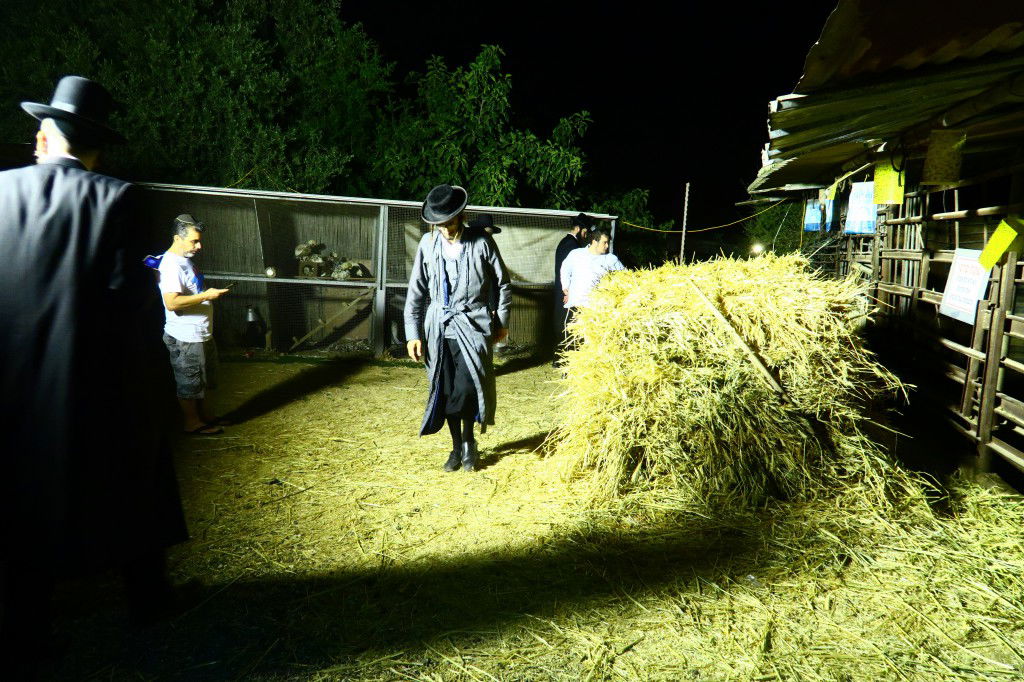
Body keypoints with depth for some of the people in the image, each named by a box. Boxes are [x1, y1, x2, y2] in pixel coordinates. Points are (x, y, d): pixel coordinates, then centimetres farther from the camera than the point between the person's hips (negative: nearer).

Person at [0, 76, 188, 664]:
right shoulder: (113, 199, -12)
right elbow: (134, 298, -15)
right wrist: (150, 367, -2)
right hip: (104, 381, -2)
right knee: (131, 487, 17)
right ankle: (147, 590, 32)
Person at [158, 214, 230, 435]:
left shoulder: (185, 260, 11)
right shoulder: (171, 264, -21)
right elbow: (172, 302, -30)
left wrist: (211, 293, 13)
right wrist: (206, 295, -27)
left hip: (200, 334, 10)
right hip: (185, 337, -10)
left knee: (201, 379, 21)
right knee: (189, 382, 4)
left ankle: (203, 415, 36)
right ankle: (192, 423, 17)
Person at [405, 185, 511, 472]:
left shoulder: (481, 242, -5)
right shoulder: (428, 243, 2)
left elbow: (503, 284, 7)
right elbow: (416, 291, 7)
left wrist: (502, 321, 9)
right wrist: (413, 333, 3)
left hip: (472, 325, -3)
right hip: (439, 327, 3)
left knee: (467, 388, -13)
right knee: (445, 390, 6)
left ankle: (468, 441, 14)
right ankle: (457, 446, 25)